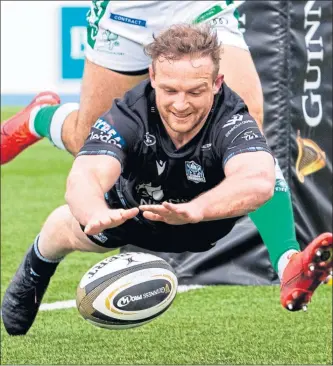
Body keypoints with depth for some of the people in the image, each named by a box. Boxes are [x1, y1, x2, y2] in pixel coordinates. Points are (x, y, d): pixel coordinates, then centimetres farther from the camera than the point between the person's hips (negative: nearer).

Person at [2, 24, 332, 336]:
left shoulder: (230, 120, -42)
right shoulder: (128, 116, -37)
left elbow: (258, 181, -64)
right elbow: (84, 177, -54)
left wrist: (192, 210, -82)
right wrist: (96, 213, -80)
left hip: (212, 221, 1)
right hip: (130, 216, 0)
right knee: (65, 226, -3)